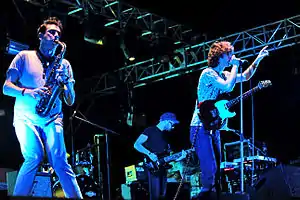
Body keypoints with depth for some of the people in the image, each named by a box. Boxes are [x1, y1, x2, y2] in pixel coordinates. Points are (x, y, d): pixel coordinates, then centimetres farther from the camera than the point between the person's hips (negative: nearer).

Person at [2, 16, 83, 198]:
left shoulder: (64, 64, 15)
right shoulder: (24, 57, 10)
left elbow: (70, 102, 11)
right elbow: (6, 87, 3)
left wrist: (66, 81, -8)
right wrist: (27, 92, -16)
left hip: (51, 119, 1)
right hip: (26, 117, -1)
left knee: (59, 160, -17)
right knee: (34, 156, -23)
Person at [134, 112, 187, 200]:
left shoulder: (165, 135, 19)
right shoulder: (150, 130, -4)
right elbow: (136, 145, -12)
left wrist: (180, 156, 3)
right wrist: (149, 153, -22)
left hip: (162, 168, 8)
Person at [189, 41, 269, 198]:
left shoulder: (224, 74, 14)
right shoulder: (208, 73, -12)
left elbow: (245, 77, 29)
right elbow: (228, 86, -24)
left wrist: (258, 59, 22)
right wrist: (235, 65, -12)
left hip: (213, 128, 10)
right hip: (201, 128, -9)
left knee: (216, 169, 11)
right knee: (210, 169, -19)